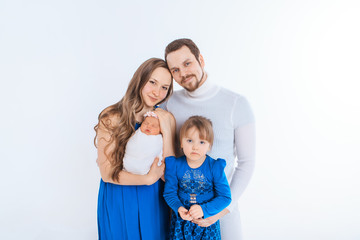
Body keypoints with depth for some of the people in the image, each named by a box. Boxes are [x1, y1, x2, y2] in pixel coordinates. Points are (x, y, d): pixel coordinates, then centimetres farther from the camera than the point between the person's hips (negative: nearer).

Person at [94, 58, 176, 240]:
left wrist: (166, 131, -20)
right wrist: (148, 179, -22)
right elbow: (107, 173, -13)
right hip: (118, 203, -2)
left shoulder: (166, 120, -7)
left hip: (154, 203, 2)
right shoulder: (111, 118, -14)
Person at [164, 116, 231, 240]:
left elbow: (225, 197, -11)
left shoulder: (215, 167, -14)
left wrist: (204, 209, -23)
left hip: (207, 221, -1)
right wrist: (179, 208, -21)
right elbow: (169, 192, -3)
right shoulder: (174, 165, -9)